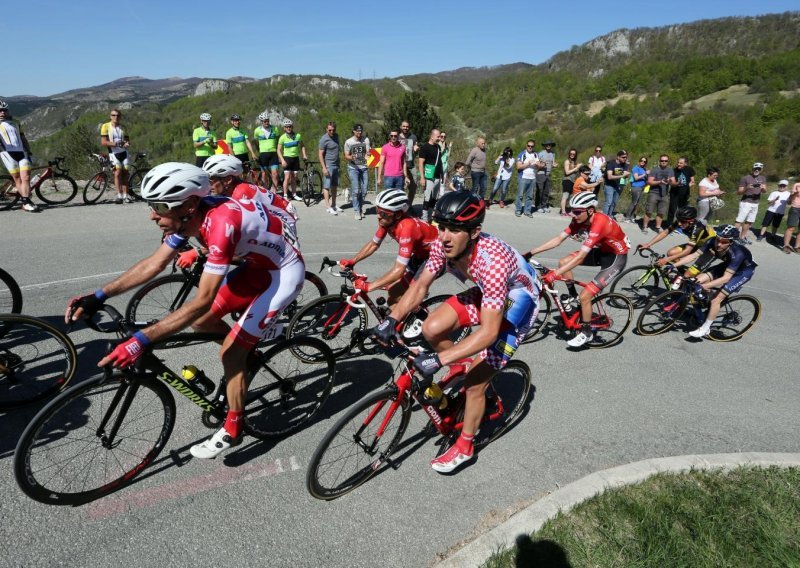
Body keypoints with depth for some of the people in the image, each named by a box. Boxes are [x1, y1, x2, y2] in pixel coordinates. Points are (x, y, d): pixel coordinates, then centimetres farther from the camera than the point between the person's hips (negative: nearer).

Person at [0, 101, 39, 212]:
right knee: (17, 179, -3)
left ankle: (26, 202, -14)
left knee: (26, 178, -11)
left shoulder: (15, 123, 23)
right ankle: (26, 202, -4)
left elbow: (23, 139, 27)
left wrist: (29, 152, 21)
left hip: (22, 152, 3)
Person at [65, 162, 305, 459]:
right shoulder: (192, 215, -8)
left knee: (230, 352, -7)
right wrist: (99, 296, -6)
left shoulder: (220, 222, -35)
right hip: (257, 265, 8)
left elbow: (202, 301, -37)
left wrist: (141, 340, -37)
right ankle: (248, 351, 30)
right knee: (201, 321, 6)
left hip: (284, 272, -8)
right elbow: (153, 263, -1)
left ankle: (232, 430, 14)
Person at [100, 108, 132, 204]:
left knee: (125, 173, 1)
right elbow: (103, 142, -6)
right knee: (118, 172, -17)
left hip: (124, 153, 4)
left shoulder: (123, 128, 12)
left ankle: (125, 196, 6)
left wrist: (127, 143, -12)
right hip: (114, 153, -4)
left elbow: (127, 140, 12)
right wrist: (115, 144, -20)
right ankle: (119, 196, -20)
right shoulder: (106, 126, 0)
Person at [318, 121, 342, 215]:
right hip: (328, 165, -7)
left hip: (336, 165, 7)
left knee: (334, 186, 11)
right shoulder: (324, 139, -11)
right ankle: (328, 207, -7)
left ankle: (333, 205, 19)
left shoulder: (336, 136, 10)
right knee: (327, 186, -6)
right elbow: (321, 154, -12)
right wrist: (324, 168, -20)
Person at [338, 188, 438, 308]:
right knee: (394, 291, 1)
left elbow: (399, 270, -40)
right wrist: (352, 261, -11)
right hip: (419, 254, 7)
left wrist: (368, 286, -40)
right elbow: (373, 244, 2)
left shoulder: (407, 227, -38)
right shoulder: (387, 221, -15)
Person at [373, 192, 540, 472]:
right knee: (432, 329, -16)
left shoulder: (492, 261, -40)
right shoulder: (444, 244, -22)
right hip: (485, 293, 6)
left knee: (475, 383, -6)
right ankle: (461, 366, 15)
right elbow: (420, 286, -9)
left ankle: (464, 447, 18)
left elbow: (488, 331, -40)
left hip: (516, 304, -6)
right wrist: (392, 319, -22)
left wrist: (438, 360, -42)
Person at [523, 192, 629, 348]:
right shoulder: (581, 219, -11)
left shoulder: (599, 223, -35)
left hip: (616, 258, -8)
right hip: (602, 251, 8)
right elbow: (558, 239, -9)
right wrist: (531, 253, -15)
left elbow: (580, 256, -39)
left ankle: (587, 333, 9)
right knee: (563, 262, -7)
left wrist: (554, 275, -43)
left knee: (584, 296, -13)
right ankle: (572, 297, 14)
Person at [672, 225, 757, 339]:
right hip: (728, 265, 6)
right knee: (698, 280, -11)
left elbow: (726, 278, -39)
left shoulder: (737, 253, -38)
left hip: (744, 270, -6)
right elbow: (694, 256, -21)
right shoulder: (712, 242, -25)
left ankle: (705, 329, 0)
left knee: (716, 299, -15)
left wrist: (703, 286, -46)